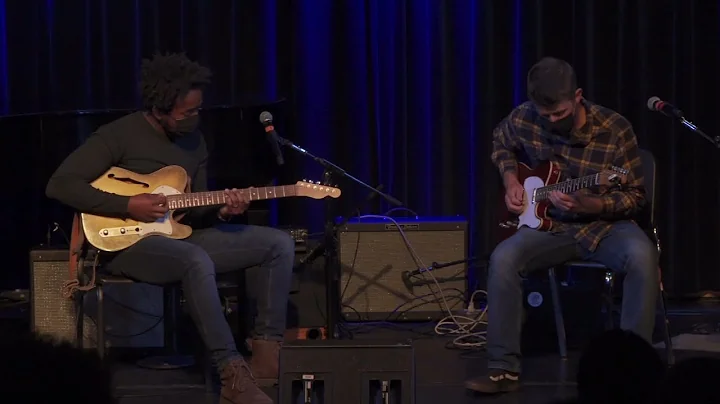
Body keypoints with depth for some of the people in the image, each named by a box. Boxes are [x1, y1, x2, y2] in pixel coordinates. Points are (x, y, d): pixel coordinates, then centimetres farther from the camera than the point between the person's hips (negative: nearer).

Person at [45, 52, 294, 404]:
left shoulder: (194, 140, 11)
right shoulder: (119, 135, -11)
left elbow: (194, 211, 15)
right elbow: (60, 185, -17)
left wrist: (220, 211, -9)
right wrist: (127, 206, -20)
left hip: (180, 237, 8)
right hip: (127, 241, -7)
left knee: (279, 244, -6)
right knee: (197, 261, -40)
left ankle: (267, 351, -8)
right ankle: (233, 375, -37)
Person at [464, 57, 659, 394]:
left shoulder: (615, 130, -15)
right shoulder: (523, 119, -6)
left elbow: (636, 197, -9)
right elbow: (500, 143, 19)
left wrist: (588, 205, -26)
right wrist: (511, 180, 0)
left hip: (605, 224, -2)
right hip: (551, 224, 2)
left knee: (642, 256, -35)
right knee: (503, 259, -27)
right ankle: (503, 369, -19)